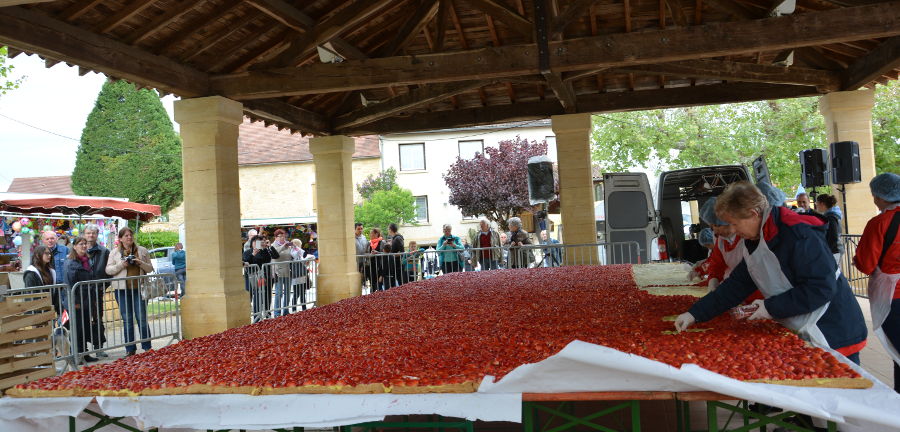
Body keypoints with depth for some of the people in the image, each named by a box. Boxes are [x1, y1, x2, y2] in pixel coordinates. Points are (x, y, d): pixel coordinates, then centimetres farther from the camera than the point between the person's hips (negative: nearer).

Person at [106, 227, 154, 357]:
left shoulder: (142, 251, 9)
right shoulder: (114, 252, 7)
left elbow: (150, 268, 10)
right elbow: (108, 270, 3)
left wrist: (141, 263, -9)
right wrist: (121, 265, -12)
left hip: (139, 288, 0)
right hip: (122, 289, 0)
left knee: (142, 318, -1)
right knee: (127, 320, 5)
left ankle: (147, 347, 5)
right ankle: (130, 349, 12)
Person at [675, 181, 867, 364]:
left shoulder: (799, 235, -24)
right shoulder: (754, 243, 6)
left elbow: (822, 287, -27)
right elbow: (737, 285, 9)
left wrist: (772, 307, -21)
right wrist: (695, 314, 3)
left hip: (834, 334, -9)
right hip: (800, 334, 9)